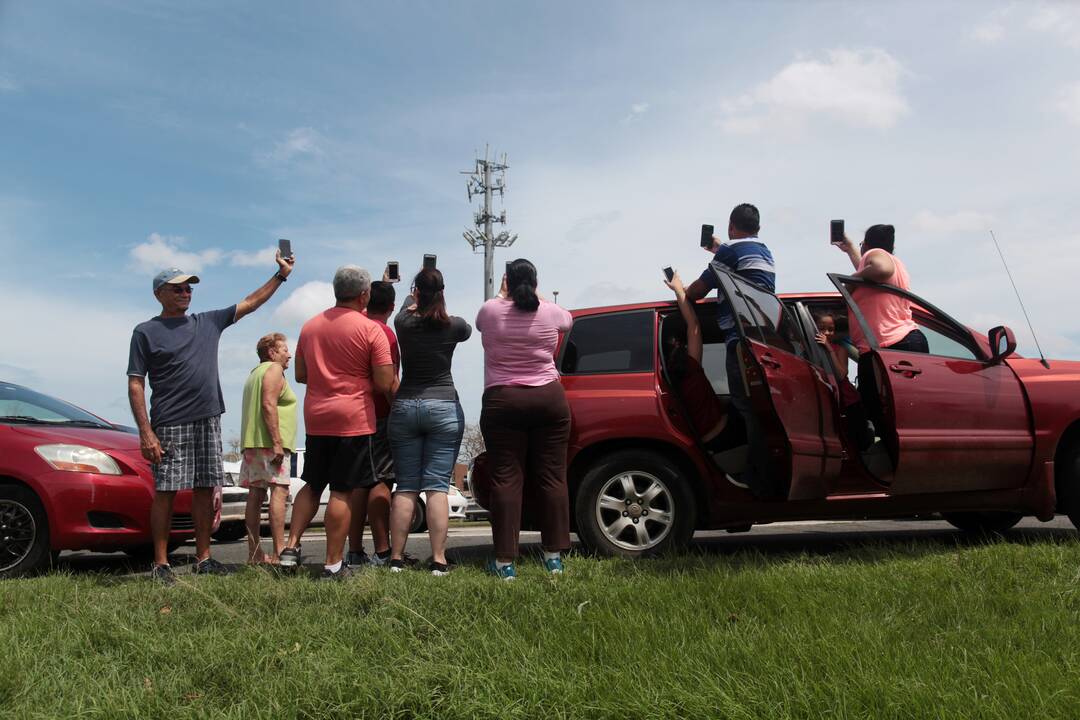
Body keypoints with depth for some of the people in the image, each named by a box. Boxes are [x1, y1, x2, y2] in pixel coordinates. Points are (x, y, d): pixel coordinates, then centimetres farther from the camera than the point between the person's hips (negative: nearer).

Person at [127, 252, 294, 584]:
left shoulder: (208, 322, 14)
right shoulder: (146, 331, 1)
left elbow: (250, 303, 20)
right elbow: (136, 385, -4)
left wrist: (281, 274, 14)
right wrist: (145, 432, -13)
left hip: (208, 421, 5)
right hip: (170, 425, -5)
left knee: (205, 489, 6)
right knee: (165, 492, -3)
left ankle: (203, 559, 14)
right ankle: (160, 564, 5)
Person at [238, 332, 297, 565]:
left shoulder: (254, 373, 26)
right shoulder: (274, 370, -3)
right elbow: (268, 405, -16)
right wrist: (277, 443, -20)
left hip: (252, 443, 10)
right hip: (269, 442, -10)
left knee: (255, 494, 6)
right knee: (279, 492, -13)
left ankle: (254, 552, 8)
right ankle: (279, 551, -19)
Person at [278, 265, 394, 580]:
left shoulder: (310, 326, 10)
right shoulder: (370, 329, -9)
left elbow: (300, 374, 17)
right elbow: (385, 384, -12)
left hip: (315, 418, 6)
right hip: (354, 420, -5)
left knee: (312, 486, 19)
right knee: (342, 492, -1)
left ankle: (291, 547, 14)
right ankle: (333, 565, 4)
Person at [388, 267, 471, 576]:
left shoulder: (404, 322, 2)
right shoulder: (453, 326, -2)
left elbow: (408, 306, 26)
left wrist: (415, 298, 49)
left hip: (404, 407, 2)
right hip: (444, 408, -2)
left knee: (405, 486, 5)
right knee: (437, 486, -4)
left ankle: (396, 558, 6)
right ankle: (439, 561, -6)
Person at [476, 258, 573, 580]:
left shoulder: (490, 311, -1)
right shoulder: (550, 312, 2)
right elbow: (567, 320, 27)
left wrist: (502, 295, 38)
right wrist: (536, 296, 39)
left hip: (502, 403, -1)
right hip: (549, 400, 1)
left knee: (506, 479, 1)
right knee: (552, 478, 7)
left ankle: (505, 561, 2)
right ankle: (554, 555, 13)